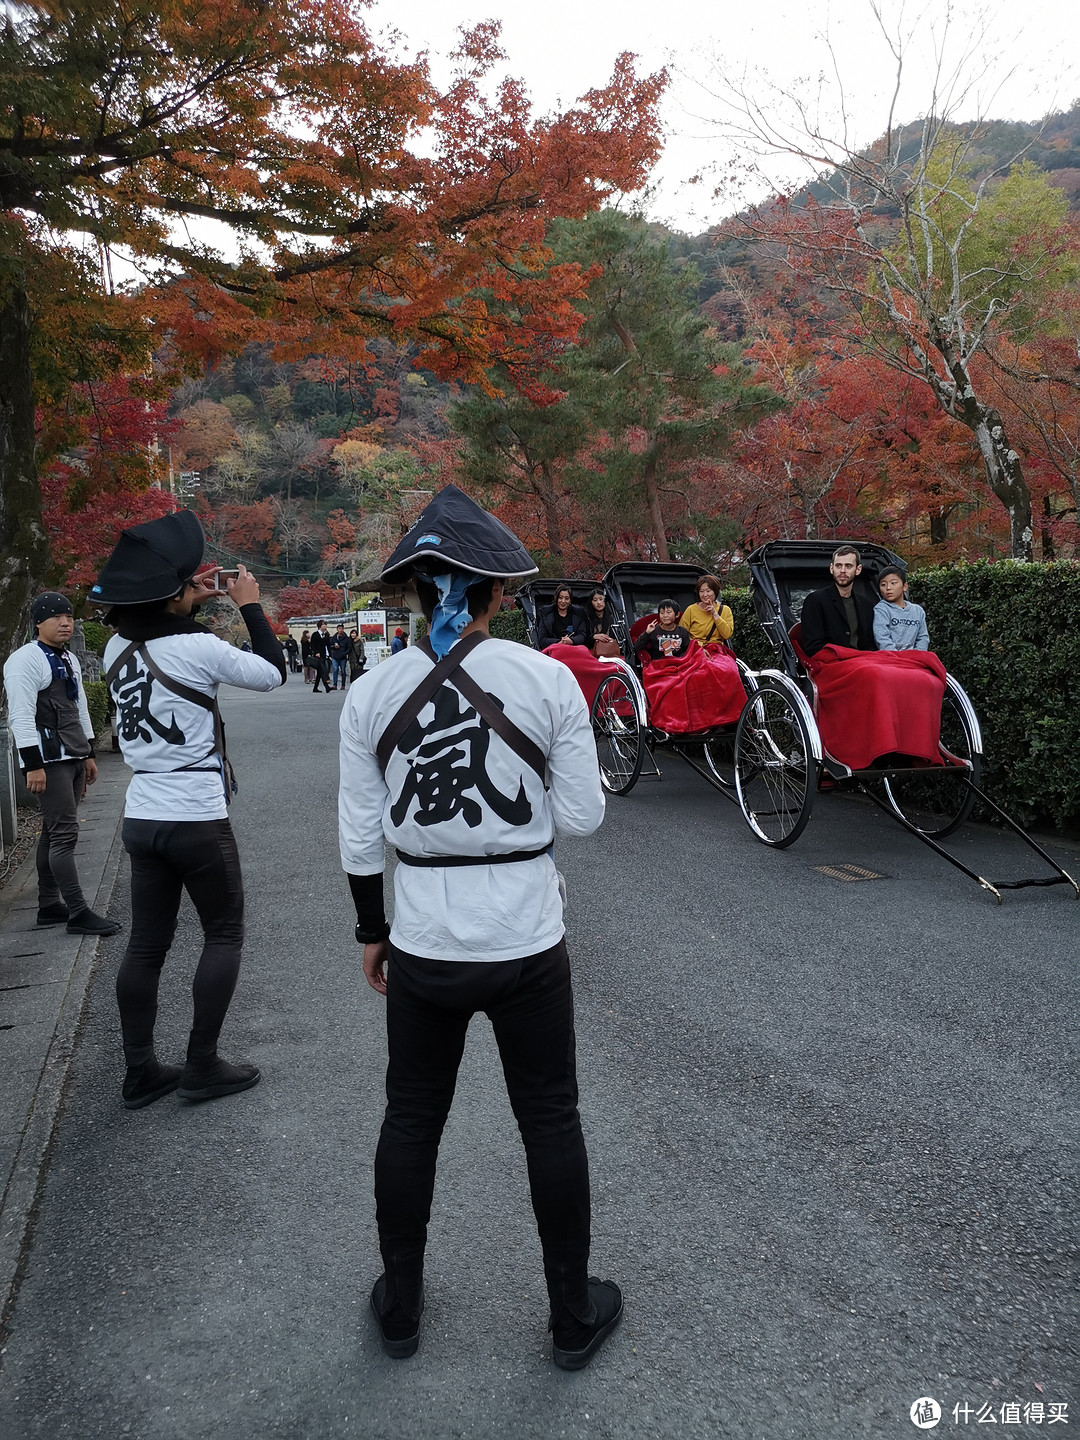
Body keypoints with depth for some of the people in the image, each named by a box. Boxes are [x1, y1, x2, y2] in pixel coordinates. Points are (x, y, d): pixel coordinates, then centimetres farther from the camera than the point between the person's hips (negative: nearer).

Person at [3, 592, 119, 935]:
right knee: (65, 834, -10)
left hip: (73, 759, 9)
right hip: (49, 761, -9)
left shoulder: (69, 660, 17)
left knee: (53, 833, 13)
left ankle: (49, 906, 20)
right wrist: (33, 765, -22)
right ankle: (78, 913, -8)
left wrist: (88, 754, 23)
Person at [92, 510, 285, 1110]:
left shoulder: (118, 647, 3)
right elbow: (271, 673, -4)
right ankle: (201, 1065, 11)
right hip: (197, 820, -6)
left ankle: (140, 1073, 19)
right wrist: (249, 605, 3)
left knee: (146, 943, 12)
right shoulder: (197, 646, -17)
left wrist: (191, 601, 16)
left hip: (141, 818, 7)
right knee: (224, 935, 9)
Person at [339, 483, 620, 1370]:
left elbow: (361, 840, 0)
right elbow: (581, 818, -7)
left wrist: (371, 932, 13)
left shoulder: (372, 693, -6)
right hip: (527, 945, -1)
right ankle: (574, 1315, 34)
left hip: (423, 946, 2)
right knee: (550, 1121, 17)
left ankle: (400, 1307, 38)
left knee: (411, 1120, 20)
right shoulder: (548, 679, -12)